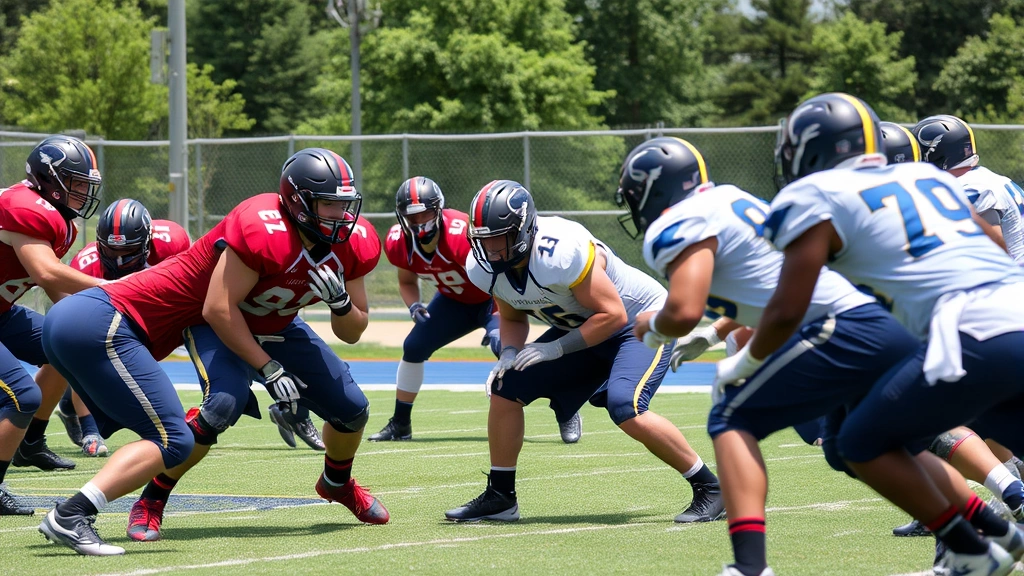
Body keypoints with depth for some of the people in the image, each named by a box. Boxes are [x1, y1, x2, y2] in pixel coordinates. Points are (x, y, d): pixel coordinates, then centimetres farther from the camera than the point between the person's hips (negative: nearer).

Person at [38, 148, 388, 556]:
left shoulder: (353, 244, -14)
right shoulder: (263, 231, -35)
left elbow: (352, 332, -4)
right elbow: (218, 309, -30)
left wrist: (341, 301, -27)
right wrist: (268, 370, -27)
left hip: (275, 329, 7)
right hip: (223, 324, -7)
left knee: (352, 409, 5)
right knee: (223, 405, -32)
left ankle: (338, 483, 38)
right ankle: (153, 499, -20)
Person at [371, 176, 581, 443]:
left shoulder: (462, 234, -37)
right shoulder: (399, 243, -17)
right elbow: (407, 282, 4)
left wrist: (498, 322, -38)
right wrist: (414, 306, -17)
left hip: (490, 299, -6)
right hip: (454, 301, 6)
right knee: (414, 347, -3)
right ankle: (400, 424, 16)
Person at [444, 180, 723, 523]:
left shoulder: (562, 253, -35)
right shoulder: (485, 268, -11)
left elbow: (612, 315, -28)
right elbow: (513, 318, 8)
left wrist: (556, 348, -28)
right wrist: (509, 355, -12)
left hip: (640, 321, -8)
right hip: (582, 328, 8)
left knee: (625, 408, -29)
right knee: (506, 388, -1)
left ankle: (709, 489, -14)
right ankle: (499, 497, 12)